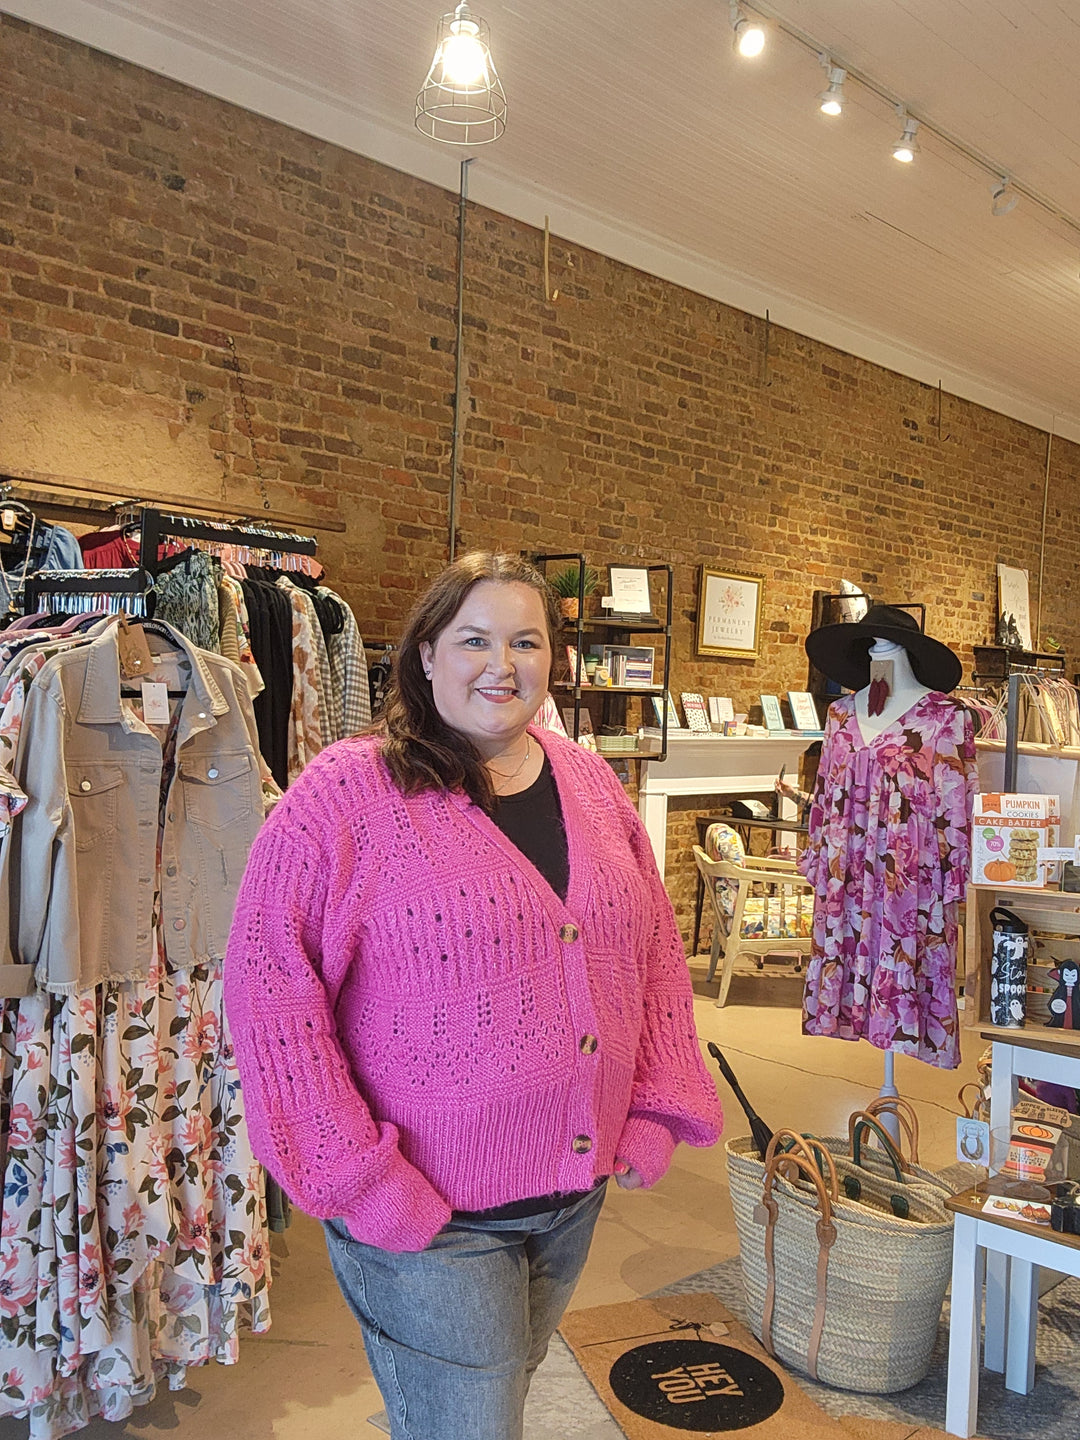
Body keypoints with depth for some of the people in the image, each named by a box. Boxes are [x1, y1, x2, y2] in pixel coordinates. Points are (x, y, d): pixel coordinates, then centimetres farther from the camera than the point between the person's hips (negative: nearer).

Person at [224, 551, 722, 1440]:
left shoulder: (590, 784, 3)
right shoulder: (347, 792, -15)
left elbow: (655, 950, 9)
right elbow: (271, 985, -16)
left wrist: (656, 1113, 2)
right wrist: (356, 1176, -17)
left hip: (578, 1193, 6)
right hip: (430, 1215, -6)